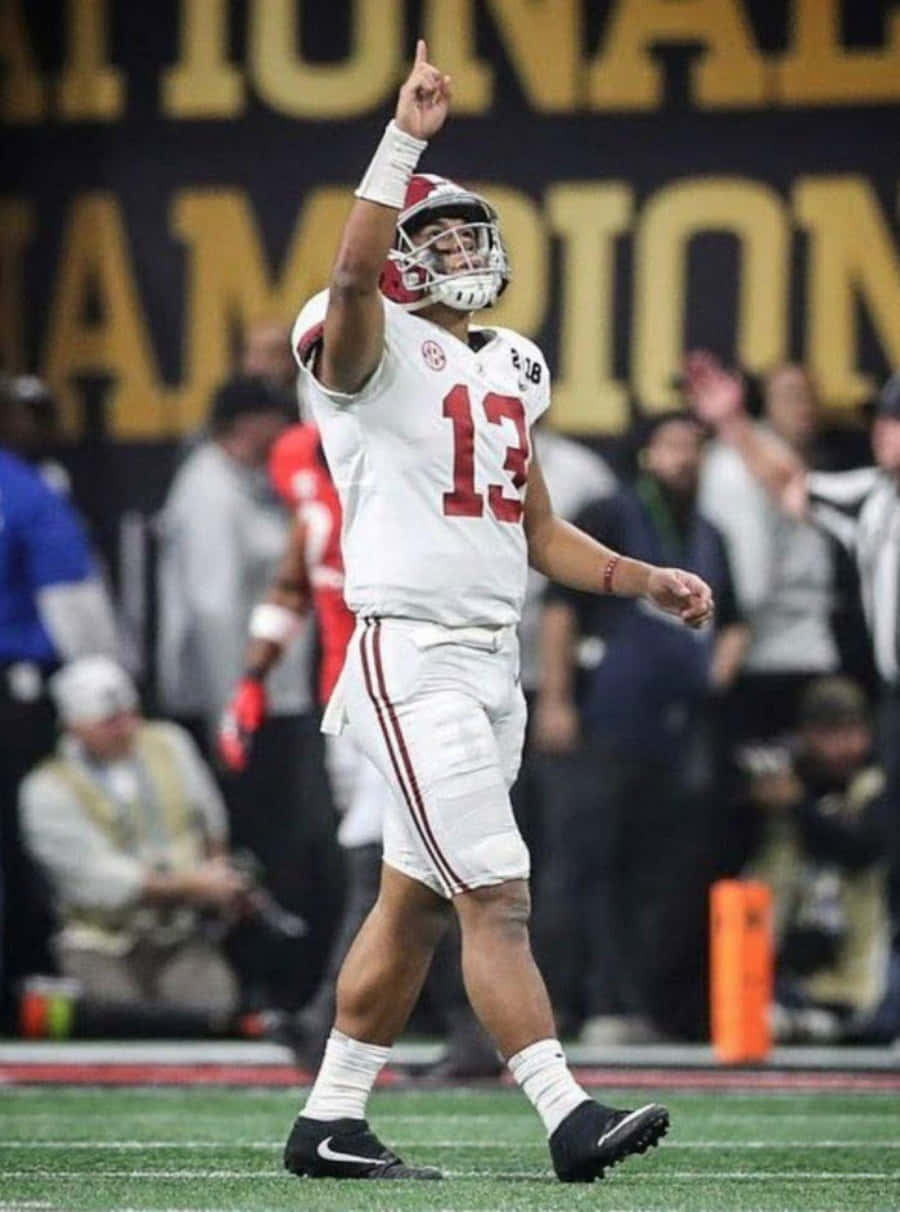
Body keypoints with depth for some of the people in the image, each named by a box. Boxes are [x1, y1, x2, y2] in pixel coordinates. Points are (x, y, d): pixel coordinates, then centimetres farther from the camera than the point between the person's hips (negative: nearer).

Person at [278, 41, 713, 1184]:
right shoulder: (372, 350, -5)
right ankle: (568, 1120, -16)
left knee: (413, 904, 11)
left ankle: (329, 1122, 18)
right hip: (413, 655, -8)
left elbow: (536, 530, 23)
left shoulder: (506, 369, 18)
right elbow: (354, 272, -30)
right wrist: (407, 137, -35)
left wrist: (645, 579, 12)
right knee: (496, 894, -13)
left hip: (492, 659, 8)